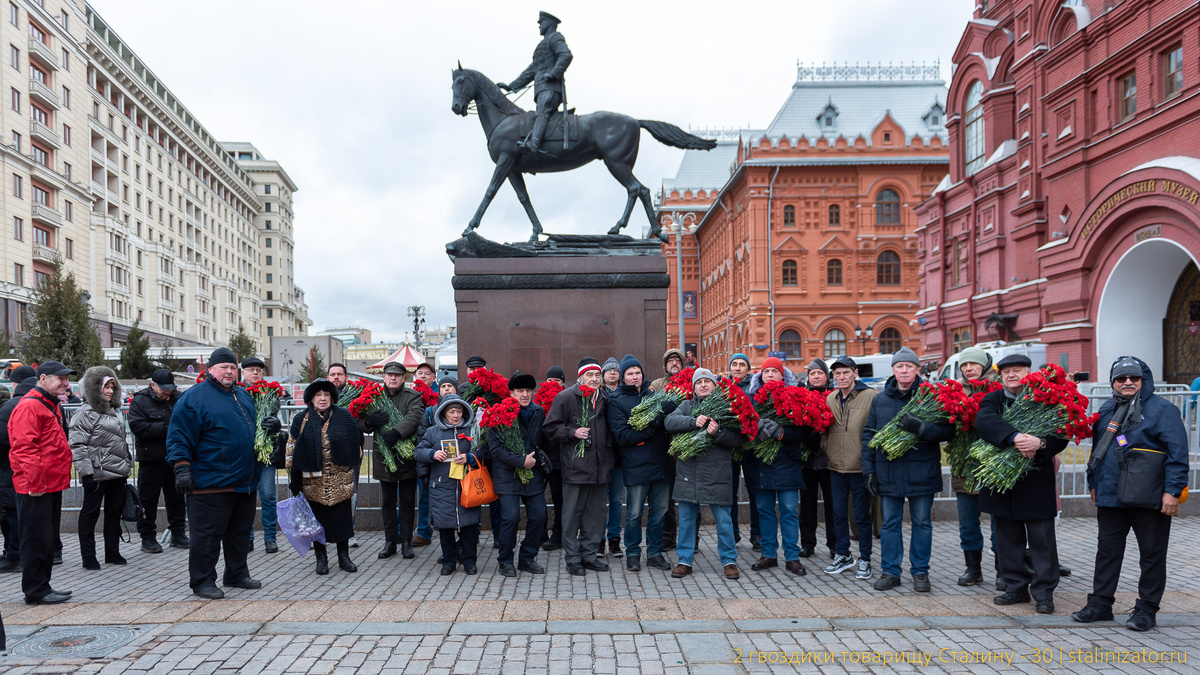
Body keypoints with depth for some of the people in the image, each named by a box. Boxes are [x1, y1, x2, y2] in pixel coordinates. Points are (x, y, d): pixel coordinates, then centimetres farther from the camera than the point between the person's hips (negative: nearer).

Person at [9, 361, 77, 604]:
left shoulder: (51, 405, 18)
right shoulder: (29, 406, -14)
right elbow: (24, 447, -21)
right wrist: (35, 483, -21)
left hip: (52, 485, 10)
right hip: (36, 489, -10)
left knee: (48, 539, 15)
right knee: (37, 539, -3)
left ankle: (42, 586, 24)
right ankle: (36, 591, 5)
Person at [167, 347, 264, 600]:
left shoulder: (244, 396, 16)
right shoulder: (194, 397, -7)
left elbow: (255, 426, 30)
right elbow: (179, 436, -11)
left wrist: (271, 423, 8)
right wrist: (182, 467, -18)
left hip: (245, 482, 8)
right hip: (211, 482, -7)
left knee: (241, 531, 16)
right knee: (208, 534, -1)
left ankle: (237, 574, 29)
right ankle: (202, 581, 11)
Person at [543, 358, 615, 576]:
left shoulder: (604, 399, 12)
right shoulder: (566, 397, -4)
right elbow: (550, 428, -4)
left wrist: (608, 446, 11)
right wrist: (573, 432, -15)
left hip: (599, 466, 5)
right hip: (575, 465, -5)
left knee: (595, 511, 10)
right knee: (572, 512, 0)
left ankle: (589, 554, 20)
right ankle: (572, 557, 10)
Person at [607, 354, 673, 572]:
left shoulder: (653, 392, 11)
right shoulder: (616, 401, -2)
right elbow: (622, 436, -11)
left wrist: (666, 409, -16)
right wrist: (651, 426, -19)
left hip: (659, 462, 4)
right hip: (635, 466, -4)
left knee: (659, 510, 11)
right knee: (634, 513, 3)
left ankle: (655, 553, 24)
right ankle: (632, 554, 20)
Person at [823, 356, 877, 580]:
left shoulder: (870, 396, -8)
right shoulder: (830, 399, 9)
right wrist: (827, 450, 8)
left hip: (860, 467, -5)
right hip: (836, 467, 5)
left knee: (862, 515, 5)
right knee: (839, 514, 13)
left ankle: (865, 559, 18)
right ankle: (843, 556, 27)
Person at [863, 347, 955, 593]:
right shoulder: (880, 399, 9)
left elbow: (948, 430, -7)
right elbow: (868, 435, 11)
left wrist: (921, 428, -24)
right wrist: (869, 469, 5)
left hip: (921, 472, -2)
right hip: (888, 471, 3)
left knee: (922, 523, 7)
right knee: (889, 523, 8)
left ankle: (920, 571, 19)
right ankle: (890, 571, 18)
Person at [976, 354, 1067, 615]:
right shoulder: (993, 400, 6)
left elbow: (1061, 436, -7)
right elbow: (984, 421, -17)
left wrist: (1040, 443, -28)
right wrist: (1014, 437, -31)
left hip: (1036, 483, -3)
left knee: (1042, 538, 0)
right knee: (1008, 537, 11)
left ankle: (1044, 592, 11)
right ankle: (1017, 588, 23)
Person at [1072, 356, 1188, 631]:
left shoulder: (1162, 409, -5)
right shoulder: (1106, 410, 13)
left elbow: (1177, 453, -10)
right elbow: (1097, 449, 20)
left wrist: (1173, 491, -16)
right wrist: (1093, 483, 17)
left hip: (1149, 498, -5)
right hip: (1110, 496, 6)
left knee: (1152, 554, 6)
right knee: (1107, 549, 11)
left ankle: (1146, 609, 17)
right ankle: (1100, 603, 20)